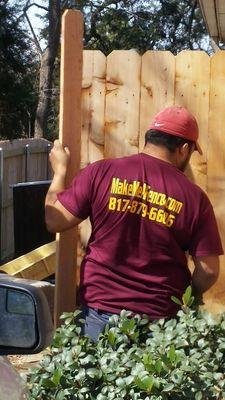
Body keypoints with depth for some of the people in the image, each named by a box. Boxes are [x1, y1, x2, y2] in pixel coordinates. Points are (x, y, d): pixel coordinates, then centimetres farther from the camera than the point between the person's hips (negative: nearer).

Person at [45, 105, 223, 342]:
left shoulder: (101, 172, -8)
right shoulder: (194, 197, -7)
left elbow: (55, 222, -4)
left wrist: (60, 170, 10)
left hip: (99, 311, 1)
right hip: (160, 318, 0)